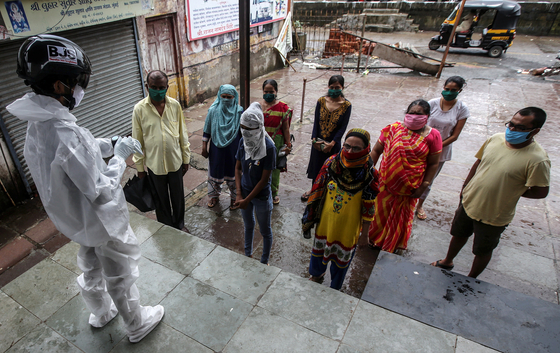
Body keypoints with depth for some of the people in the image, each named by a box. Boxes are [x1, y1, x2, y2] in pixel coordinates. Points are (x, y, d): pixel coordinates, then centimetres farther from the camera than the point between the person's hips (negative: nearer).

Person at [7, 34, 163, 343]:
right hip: (103, 222, -8)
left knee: (91, 269, 29)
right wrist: (120, 156, -17)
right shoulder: (67, 134, -36)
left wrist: (104, 145, 0)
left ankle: (101, 312, 55)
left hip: (74, 219, 8)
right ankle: (136, 324, 39)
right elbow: (102, 192, -30)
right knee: (120, 276, 14)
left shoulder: (38, 124, -6)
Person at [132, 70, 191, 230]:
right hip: (154, 164, -1)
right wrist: (139, 166, 0)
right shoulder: (139, 109, -12)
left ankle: (179, 226, 41)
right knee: (161, 200, 16)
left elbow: (182, 134, 2)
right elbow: (137, 141, -4)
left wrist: (186, 158, 5)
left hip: (175, 161, 2)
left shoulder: (175, 105, -7)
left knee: (178, 197, 18)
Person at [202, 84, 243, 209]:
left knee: (233, 171, 12)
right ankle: (214, 195, 37)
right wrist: (204, 147, 0)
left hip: (233, 149, -1)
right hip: (217, 148, 1)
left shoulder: (239, 111, -11)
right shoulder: (213, 110, -8)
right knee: (215, 170, 15)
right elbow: (207, 130, 0)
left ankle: (234, 197, 33)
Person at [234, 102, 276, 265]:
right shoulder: (243, 142, -9)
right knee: (248, 225, 27)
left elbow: (264, 179, -22)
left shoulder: (268, 147, -25)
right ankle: (248, 254, 51)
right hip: (245, 193, 5)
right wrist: (239, 194, -9)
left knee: (265, 231, 16)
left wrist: (247, 200, -18)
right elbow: (238, 168, 0)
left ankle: (264, 262, 39)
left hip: (261, 196, -5)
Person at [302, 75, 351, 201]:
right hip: (318, 141, 3)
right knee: (316, 165, 15)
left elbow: (343, 127, -10)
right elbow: (316, 121, -2)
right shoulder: (321, 101, -3)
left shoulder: (346, 105, -9)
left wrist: (332, 143, -17)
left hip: (333, 143, -2)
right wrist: (314, 138, -12)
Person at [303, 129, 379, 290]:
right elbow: (318, 190, -4)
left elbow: (369, 207, -12)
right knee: (319, 248, 25)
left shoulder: (369, 174, -21)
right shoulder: (331, 163, -15)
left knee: (341, 258, 20)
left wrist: (365, 234, -7)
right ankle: (316, 275, 57)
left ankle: (335, 288, 48)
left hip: (348, 227, -2)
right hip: (325, 221, 3)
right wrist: (309, 215, 2)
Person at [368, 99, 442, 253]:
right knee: (381, 210, 16)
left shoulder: (433, 135, -8)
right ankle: (377, 239, 43)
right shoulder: (393, 129, -6)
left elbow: (433, 164, -4)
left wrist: (424, 186, -8)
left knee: (401, 216, 17)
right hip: (386, 182, 1)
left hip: (409, 187, 0)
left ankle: (393, 245, 43)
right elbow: (376, 150, -1)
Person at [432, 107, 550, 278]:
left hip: (494, 216, -5)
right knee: (458, 235, 27)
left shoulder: (538, 160, -25)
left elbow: (541, 192, -17)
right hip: (468, 202, 5)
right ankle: (447, 262, 53)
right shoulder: (495, 139, -9)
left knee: (482, 251, 18)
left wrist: (510, 191, -12)